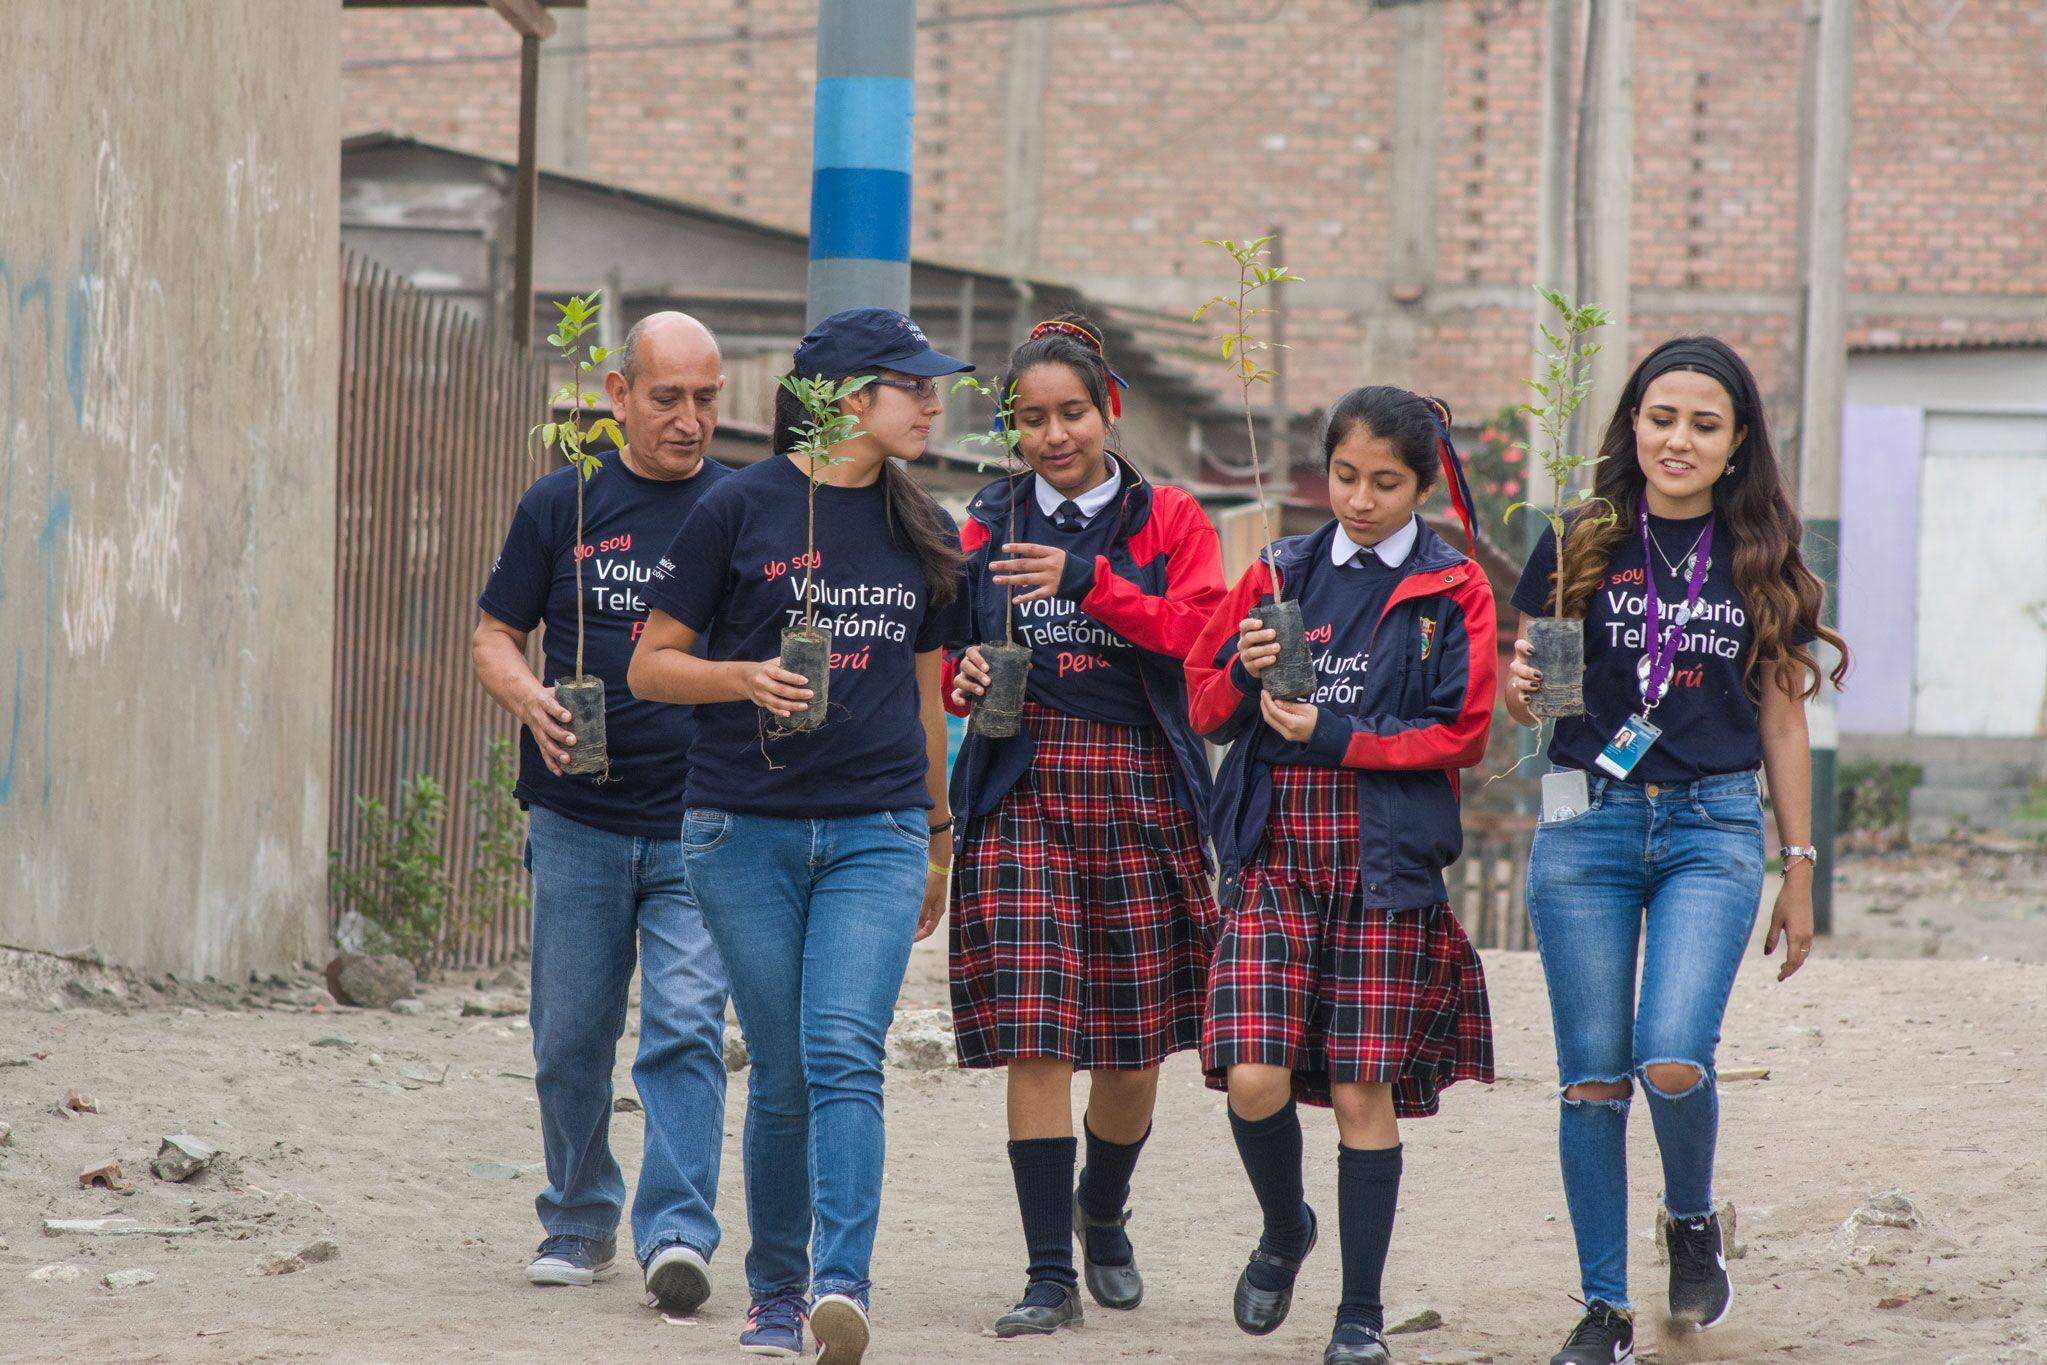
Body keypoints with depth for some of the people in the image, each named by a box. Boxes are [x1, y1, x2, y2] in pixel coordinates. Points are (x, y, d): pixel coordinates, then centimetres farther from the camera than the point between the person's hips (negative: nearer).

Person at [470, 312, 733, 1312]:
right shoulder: (561, 505, 5)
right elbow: (495, 637, 10)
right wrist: (531, 702, -11)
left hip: (701, 826, -1)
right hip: (578, 823, 1)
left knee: (685, 1027, -13)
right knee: (571, 1039, 8)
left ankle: (676, 1233, -16)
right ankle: (580, 1222, 25)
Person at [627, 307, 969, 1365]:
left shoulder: (921, 531, 12)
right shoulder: (743, 507, -2)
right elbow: (651, 665, 1)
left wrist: (940, 832, 24)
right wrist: (747, 678, -16)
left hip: (875, 834, 2)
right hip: (747, 830, -2)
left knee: (845, 1056, -16)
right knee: (782, 1077, 2)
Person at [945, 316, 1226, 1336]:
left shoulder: (1168, 521, 7)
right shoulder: (989, 526, 11)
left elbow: (1194, 627, -10)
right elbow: (943, 652, 15)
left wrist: (1087, 580, -22)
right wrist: (963, 675, -8)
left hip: (1139, 792, 0)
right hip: (1023, 789, 0)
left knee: (1135, 1044, 5)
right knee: (1036, 1039, -10)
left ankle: (1102, 1214, 34)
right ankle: (1050, 1277, -7)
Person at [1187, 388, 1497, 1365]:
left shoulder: (1454, 590, 4)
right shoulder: (1280, 575, 11)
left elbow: (1460, 734, -4)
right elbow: (1205, 705, 13)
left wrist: (1335, 737, -13)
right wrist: (1246, 673, -10)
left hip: (1387, 862, -2)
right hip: (1273, 854, 2)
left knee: (1364, 1090, -3)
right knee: (1253, 1078, -11)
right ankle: (1284, 1233, 20)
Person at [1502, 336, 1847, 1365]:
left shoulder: (1761, 563, 6)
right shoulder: (1582, 543, 3)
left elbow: (1781, 722, 11)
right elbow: (1520, 687, 8)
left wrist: (1799, 873, 11)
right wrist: (1521, 690, -16)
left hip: (1713, 825, 0)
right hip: (1587, 819, 1)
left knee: (1673, 1059, -17)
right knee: (1592, 1076, 1)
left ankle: (1693, 1220, 13)